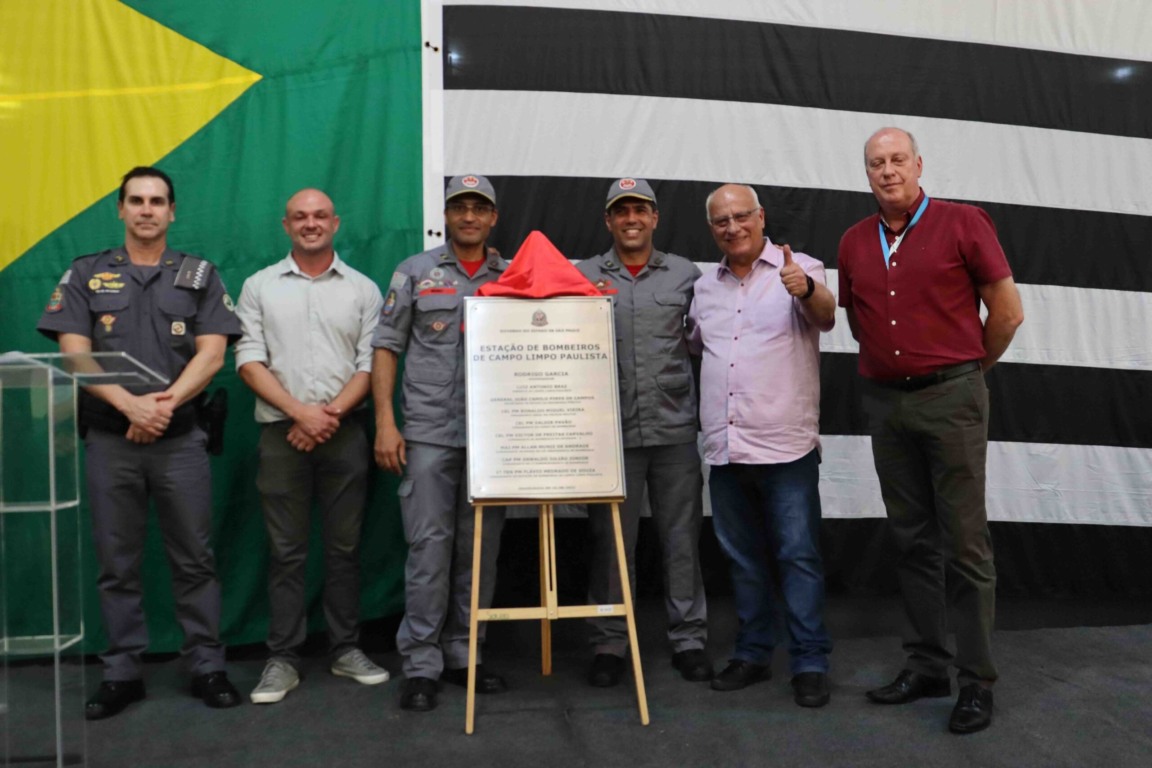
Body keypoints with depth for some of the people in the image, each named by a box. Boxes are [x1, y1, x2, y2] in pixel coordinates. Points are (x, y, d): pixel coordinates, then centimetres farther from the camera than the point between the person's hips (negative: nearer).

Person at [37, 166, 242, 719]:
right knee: (117, 563, 8)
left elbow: (212, 353, -2)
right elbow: (74, 355, -2)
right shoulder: (86, 275, 8)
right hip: (109, 440, 1)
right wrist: (130, 404, -15)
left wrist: (166, 403, -15)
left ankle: (207, 667, 15)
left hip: (180, 439, 0)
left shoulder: (199, 275, 7)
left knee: (194, 559, 4)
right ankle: (122, 673, 19)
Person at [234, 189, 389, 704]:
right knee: (286, 550, 4)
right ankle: (283, 659, 12)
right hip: (282, 434, 0)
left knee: (344, 546, 7)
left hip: (346, 433, 1)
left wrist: (332, 412, -12)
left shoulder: (362, 290, 8)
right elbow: (249, 361, -1)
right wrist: (301, 411, -12)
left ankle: (346, 650, 19)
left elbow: (371, 365, 2)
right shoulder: (260, 287, 8)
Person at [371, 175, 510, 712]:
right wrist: (385, 422, -5)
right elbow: (385, 348, 4)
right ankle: (420, 665, 8)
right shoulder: (415, 273, 6)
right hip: (429, 432, -2)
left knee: (480, 547, 8)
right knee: (429, 545, -3)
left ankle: (462, 655, 21)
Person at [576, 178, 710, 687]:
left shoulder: (685, 275, 10)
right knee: (611, 540, 5)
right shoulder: (583, 276, 7)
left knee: (682, 537, 7)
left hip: (675, 428, 1)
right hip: (612, 430, -1)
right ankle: (610, 644, 17)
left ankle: (688, 639, 20)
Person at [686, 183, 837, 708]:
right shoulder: (705, 287, 14)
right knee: (743, 557, 14)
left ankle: (810, 664, 8)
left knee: (798, 555, -1)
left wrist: (806, 289, -44)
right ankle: (753, 654, 26)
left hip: (785, 446, -5)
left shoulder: (799, 270, -3)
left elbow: (825, 315, -23)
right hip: (725, 448, 6)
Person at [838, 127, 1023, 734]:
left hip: (950, 398, -5)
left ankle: (977, 681, 7)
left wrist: (970, 367, 10)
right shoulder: (854, 243, 10)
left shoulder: (963, 224, -3)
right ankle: (926, 666, 21)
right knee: (912, 541, 10)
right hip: (885, 403, 5)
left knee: (964, 542, -2)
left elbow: (1008, 311, 1)